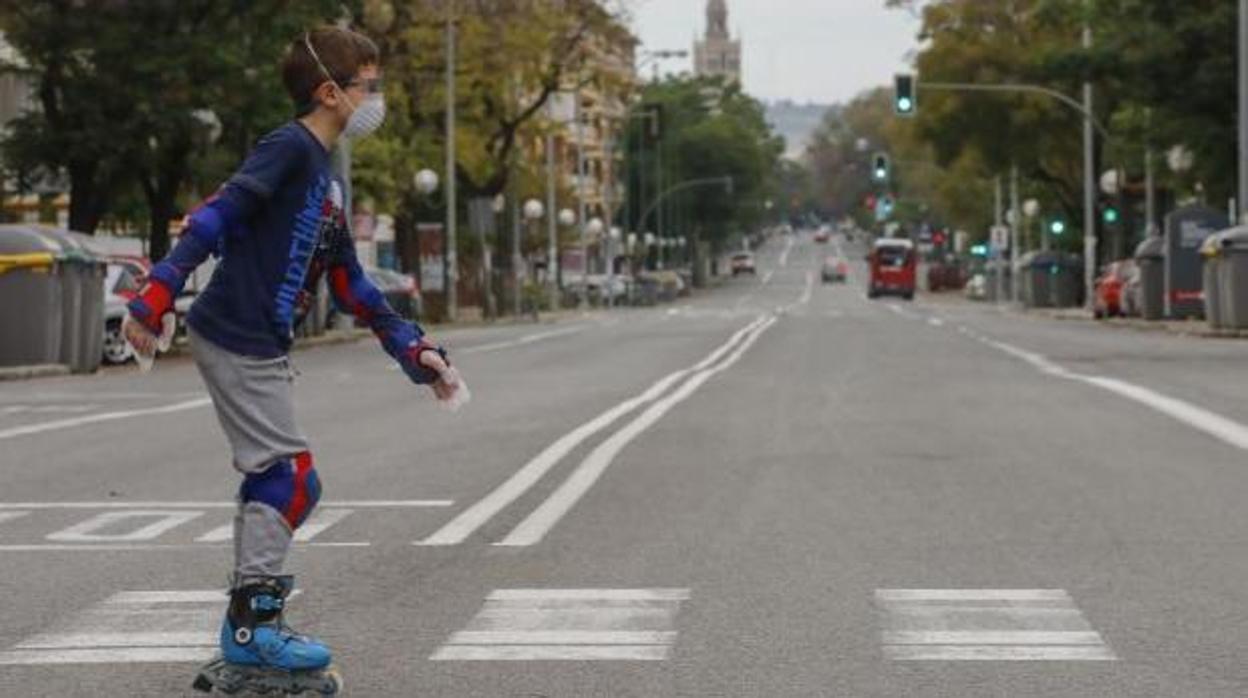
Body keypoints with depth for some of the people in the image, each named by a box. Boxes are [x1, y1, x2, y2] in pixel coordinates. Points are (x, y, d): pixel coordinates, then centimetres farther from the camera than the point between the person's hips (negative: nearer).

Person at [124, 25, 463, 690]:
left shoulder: (324, 177, 17)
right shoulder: (289, 148, -12)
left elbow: (350, 283, 21)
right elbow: (216, 217, -21)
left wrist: (414, 350, 19)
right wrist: (155, 297, -28)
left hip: (260, 349, 10)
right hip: (235, 340, -10)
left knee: (271, 480, 13)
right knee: (290, 476, -10)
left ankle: (248, 624, 20)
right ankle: (254, 622, -4)